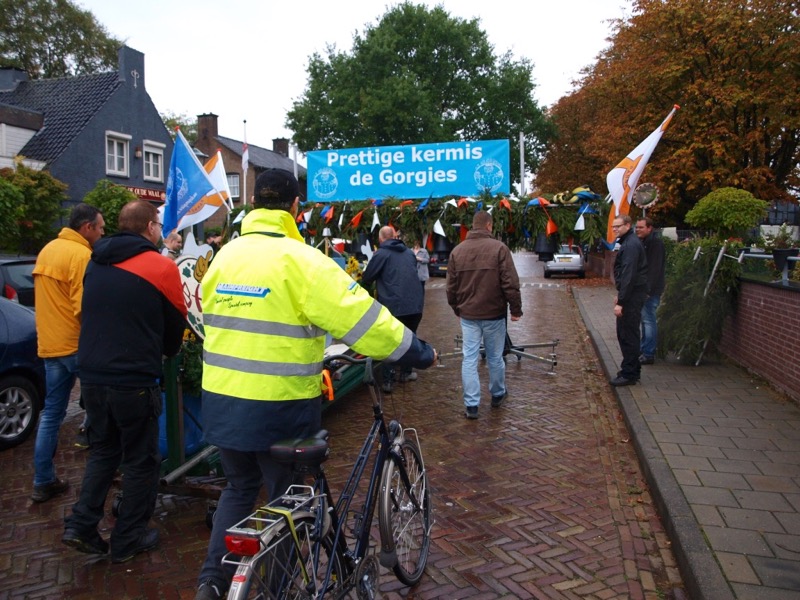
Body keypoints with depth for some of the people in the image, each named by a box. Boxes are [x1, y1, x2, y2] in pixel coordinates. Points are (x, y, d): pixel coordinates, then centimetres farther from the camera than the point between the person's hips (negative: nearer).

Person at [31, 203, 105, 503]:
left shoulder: (47, 250, 13)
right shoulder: (80, 255, -16)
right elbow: (84, 307, -21)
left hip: (50, 344, 8)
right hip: (77, 344, -8)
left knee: (52, 413, 12)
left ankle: (43, 482, 17)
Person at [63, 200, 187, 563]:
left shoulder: (95, 264, 7)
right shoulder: (162, 267, -11)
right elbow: (176, 325, 0)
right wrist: (164, 352, 21)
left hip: (92, 377, 6)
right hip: (135, 381, -6)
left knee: (102, 451, 23)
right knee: (140, 459, 10)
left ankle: (81, 525, 18)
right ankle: (128, 540, 19)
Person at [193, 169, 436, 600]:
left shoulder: (225, 256, 5)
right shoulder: (298, 258, -15)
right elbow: (361, 318, -18)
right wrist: (420, 354, -7)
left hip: (221, 399, 6)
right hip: (278, 406, -6)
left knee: (239, 487, 25)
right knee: (287, 497, 14)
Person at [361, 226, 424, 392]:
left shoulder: (381, 254, -6)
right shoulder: (409, 252, 15)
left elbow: (366, 278, -1)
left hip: (393, 306, -5)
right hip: (415, 304, 5)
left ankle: (387, 381, 2)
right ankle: (406, 372, 30)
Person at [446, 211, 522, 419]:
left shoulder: (457, 251, 4)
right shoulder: (499, 248, -9)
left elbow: (451, 286, 8)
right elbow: (510, 283, -12)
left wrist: (457, 309, 21)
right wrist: (516, 309, -3)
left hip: (467, 314, 3)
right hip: (493, 313, -3)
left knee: (469, 358, 5)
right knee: (495, 357, 13)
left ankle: (471, 405, 5)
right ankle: (497, 394, 31)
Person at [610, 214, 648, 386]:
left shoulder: (631, 245, -17)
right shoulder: (628, 243, 16)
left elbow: (628, 275, -22)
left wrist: (621, 302, -23)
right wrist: (620, 295, 22)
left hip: (631, 296, -11)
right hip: (631, 295, 11)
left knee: (628, 335, -5)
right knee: (625, 334, 16)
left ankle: (629, 374, 2)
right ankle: (632, 371, 25)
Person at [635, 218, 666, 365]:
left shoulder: (656, 243, -13)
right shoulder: (642, 243, 16)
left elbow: (655, 268, -20)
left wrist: (648, 289, -24)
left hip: (651, 290, -9)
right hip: (642, 288, 9)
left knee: (648, 320, -7)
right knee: (646, 319, 14)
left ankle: (648, 354, -2)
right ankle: (645, 351, 22)